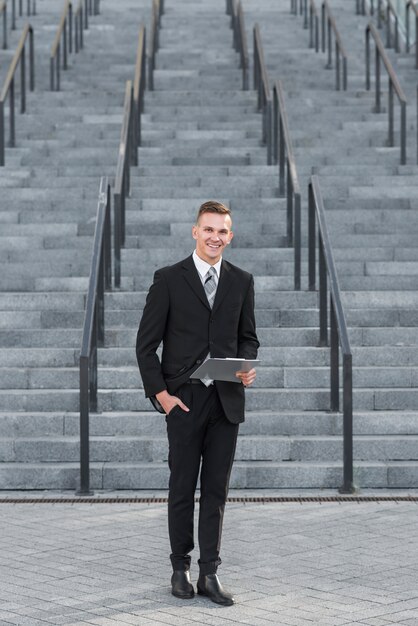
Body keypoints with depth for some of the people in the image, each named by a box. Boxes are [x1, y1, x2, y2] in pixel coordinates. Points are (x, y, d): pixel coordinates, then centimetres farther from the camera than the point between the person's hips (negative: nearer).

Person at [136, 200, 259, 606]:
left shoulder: (241, 281, 9)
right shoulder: (169, 279, -1)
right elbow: (146, 343, -1)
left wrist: (248, 366, -6)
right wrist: (160, 394, -9)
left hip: (226, 400, 3)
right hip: (184, 400, -2)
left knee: (216, 490, 5)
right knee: (182, 488, 5)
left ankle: (209, 574, 10)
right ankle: (180, 567, 18)